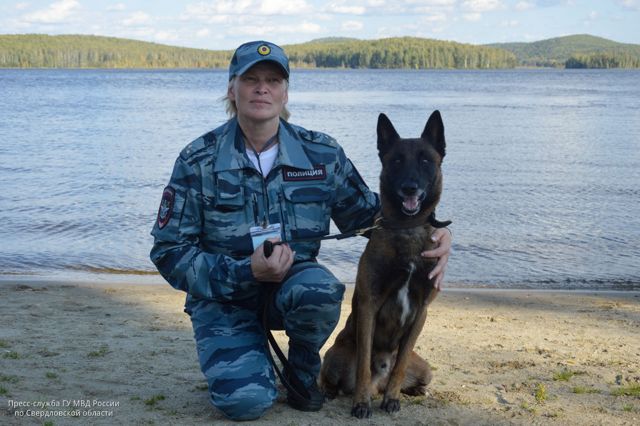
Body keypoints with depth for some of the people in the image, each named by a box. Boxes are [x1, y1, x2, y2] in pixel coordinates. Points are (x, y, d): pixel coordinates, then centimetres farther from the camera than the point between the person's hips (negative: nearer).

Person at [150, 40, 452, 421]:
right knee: (247, 399, -26)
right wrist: (245, 272, -23)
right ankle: (238, 359, 12)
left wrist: (431, 231, -12)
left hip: (294, 280, 2)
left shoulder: (322, 154, -5)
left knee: (320, 288, -35)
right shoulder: (198, 161, -10)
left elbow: (368, 212, 7)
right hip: (224, 297, -2)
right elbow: (170, 252, -9)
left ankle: (303, 370, -3)